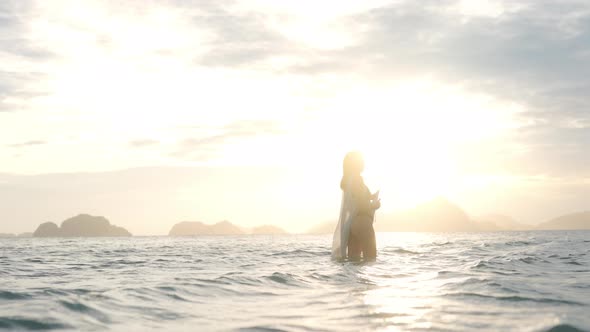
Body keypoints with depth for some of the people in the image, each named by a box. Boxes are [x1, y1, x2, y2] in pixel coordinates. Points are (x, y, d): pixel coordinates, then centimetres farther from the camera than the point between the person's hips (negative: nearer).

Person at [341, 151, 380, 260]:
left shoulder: (348, 180, 16)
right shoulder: (357, 178, -11)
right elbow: (361, 205, -17)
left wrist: (371, 197, 20)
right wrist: (375, 205, 1)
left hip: (353, 223, 9)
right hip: (362, 223, -9)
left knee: (354, 259, 6)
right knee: (370, 258, -6)